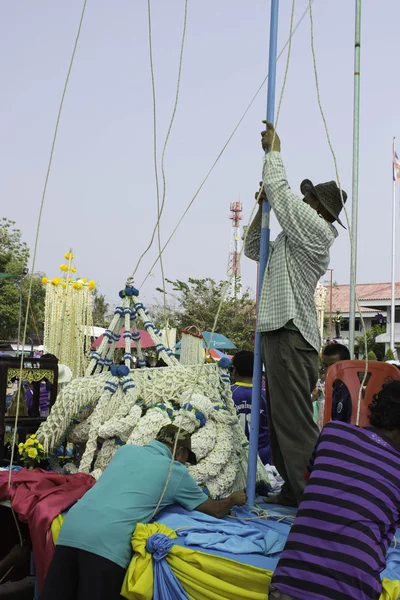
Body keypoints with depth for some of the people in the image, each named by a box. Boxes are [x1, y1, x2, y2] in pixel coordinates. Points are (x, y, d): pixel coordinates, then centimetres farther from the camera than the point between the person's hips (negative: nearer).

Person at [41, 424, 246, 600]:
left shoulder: (126, 449, 25)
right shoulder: (176, 471, 13)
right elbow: (215, 511, 25)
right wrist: (233, 499, 47)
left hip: (71, 526, 6)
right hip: (106, 538, -5)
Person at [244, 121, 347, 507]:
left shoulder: (316, 230, -5)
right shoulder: (291, 239, 23)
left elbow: (279, 189, -8)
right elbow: (252, 249, 32)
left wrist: (273, 148, 8)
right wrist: (261, 208, 22)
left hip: (291, 334, -10)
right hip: (278, 331, 10)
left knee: (294, 422, -12)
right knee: (279, 418, 13)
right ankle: (293, 491, 20)